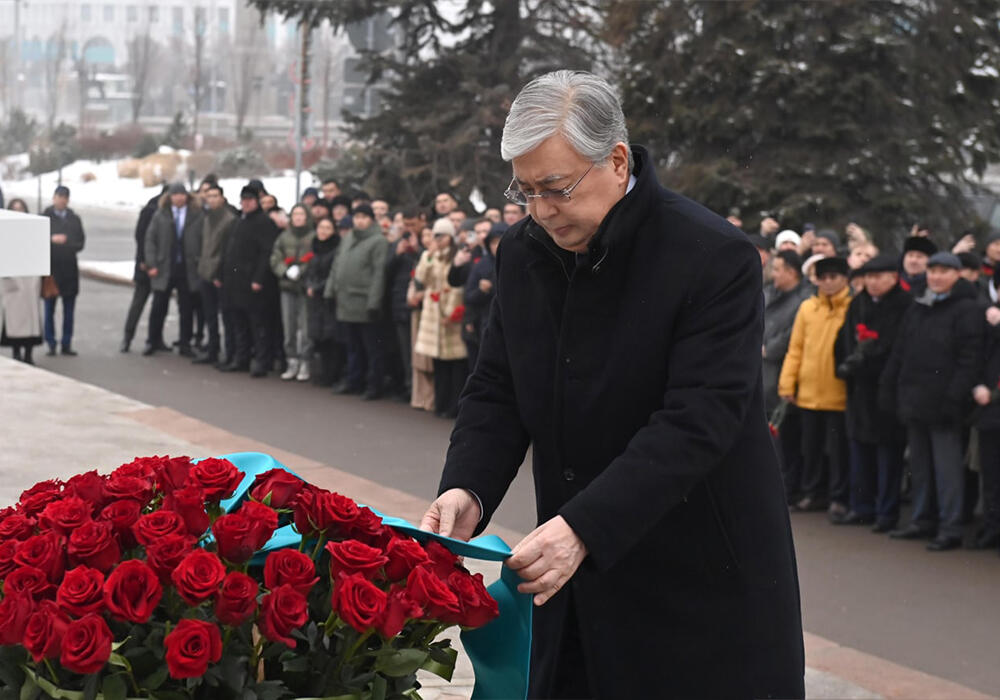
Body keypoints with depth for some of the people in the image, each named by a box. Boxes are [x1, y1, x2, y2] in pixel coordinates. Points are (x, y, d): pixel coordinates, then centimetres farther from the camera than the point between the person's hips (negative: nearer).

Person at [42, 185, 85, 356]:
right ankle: (51, 344, 5)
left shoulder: (75, 219, 11)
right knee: (49, 309, -1)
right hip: (50, 267, -2)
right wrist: (52, 240, -19)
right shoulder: (44, 218, 3)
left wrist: (65, 243, -10)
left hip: (69, 268, 2)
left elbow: (80, 243, 7)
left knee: (69, 310, 3)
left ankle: (66, 344, 8)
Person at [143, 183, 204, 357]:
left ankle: (185, 345, 14)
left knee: (186, 309, 6)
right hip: (164, 269, 1)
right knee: (158, 307, 5)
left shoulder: (197, 216, 0)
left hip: (188, 270, -1)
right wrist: (152, 264, -4)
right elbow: (150, 239, 4)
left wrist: (200, 263, -6)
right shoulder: (160, 215, 3)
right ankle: (153, 341, 18)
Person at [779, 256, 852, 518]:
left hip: (839, 392, -4)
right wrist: (787, 383, 5)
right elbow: (796, 348, 10)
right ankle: (813, 493, 24)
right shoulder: (807, 308, 8)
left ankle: (838, 498, 10)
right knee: (811, 445, 13)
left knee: (837, 447, 1)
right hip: (809, 391, 4)